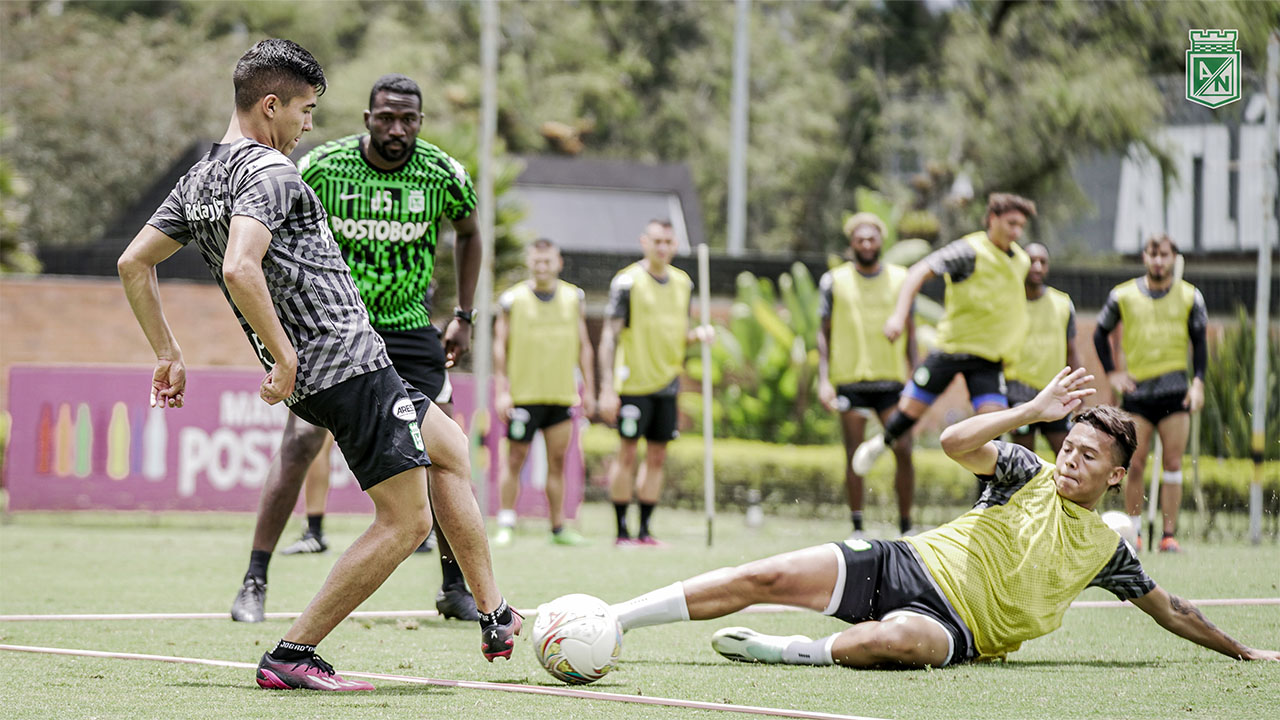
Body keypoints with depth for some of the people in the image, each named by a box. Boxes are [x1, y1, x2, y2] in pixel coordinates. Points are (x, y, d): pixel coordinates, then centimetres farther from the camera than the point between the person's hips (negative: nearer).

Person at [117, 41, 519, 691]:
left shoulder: (199, 180, 13)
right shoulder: (268, 171, -15)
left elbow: (133, 263, 16)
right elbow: (240, 269, -30)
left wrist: (168, 356, 19)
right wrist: (284, 355, -22)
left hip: (309, 378, 10)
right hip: (350, 363, -10)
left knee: (450, 445, 24)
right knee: (405, 521, -5)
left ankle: (496, 619, 25)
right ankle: (291, 656, -5)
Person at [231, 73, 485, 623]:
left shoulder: (444, 175, -8)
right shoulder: (321, 168, -12)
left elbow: (469, 234, 13)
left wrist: (463, 317, 8)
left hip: (409, 330, 2)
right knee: (300, 443, -16)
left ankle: (455, 588, 12)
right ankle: (254, 584, -9)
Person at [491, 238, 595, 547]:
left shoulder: (573, 298, 9)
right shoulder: (512, 299, -1)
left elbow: (584, 346, 14)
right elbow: (500, 346, 0)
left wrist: (589, 390, 10)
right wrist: (502, 391, -6)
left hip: (561, 393, 3)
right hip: (523, 394, -3)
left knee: (557, 461, 5)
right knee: (515, 459, -2)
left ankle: (559, 527, 9)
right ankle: (506, 525, 3)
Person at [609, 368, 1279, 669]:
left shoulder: (1105, 548, 13)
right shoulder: (1029, 475, 10)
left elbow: (1169, 609, 25)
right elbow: (955, 441, -7)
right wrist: (1035, 409, -12)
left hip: (947, 622, -1)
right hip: (907, 565, 1)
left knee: (897, 641, -43)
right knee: (767, 578, -19)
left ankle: (780, 650, -30)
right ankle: (602, 623, -20)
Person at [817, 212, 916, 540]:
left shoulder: (901, 279, 8)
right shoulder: (834, 281, 4)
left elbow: (910, 332, 12)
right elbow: (824, 332, 7)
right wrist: (824, 380, -2)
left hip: (892, 380, 1)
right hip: (850, 381, -1)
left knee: (903, 451, -7)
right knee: (854, 454, -1)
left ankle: (905, 526, 5)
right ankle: (857, 529, 7)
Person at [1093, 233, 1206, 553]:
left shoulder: (1190, 297, 5)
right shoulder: (1123, 295, 4)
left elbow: (1199, 341, 10)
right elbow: (1100, 333, 15)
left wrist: (1198, 381, -1)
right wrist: (1112, 373, 6)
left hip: (1175, 390, 0)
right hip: (1137, 389, 0)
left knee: (1173, 463, -4)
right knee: (1135, 464, -5)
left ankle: (1169, 535, -1)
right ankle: (1133, 533, 3)